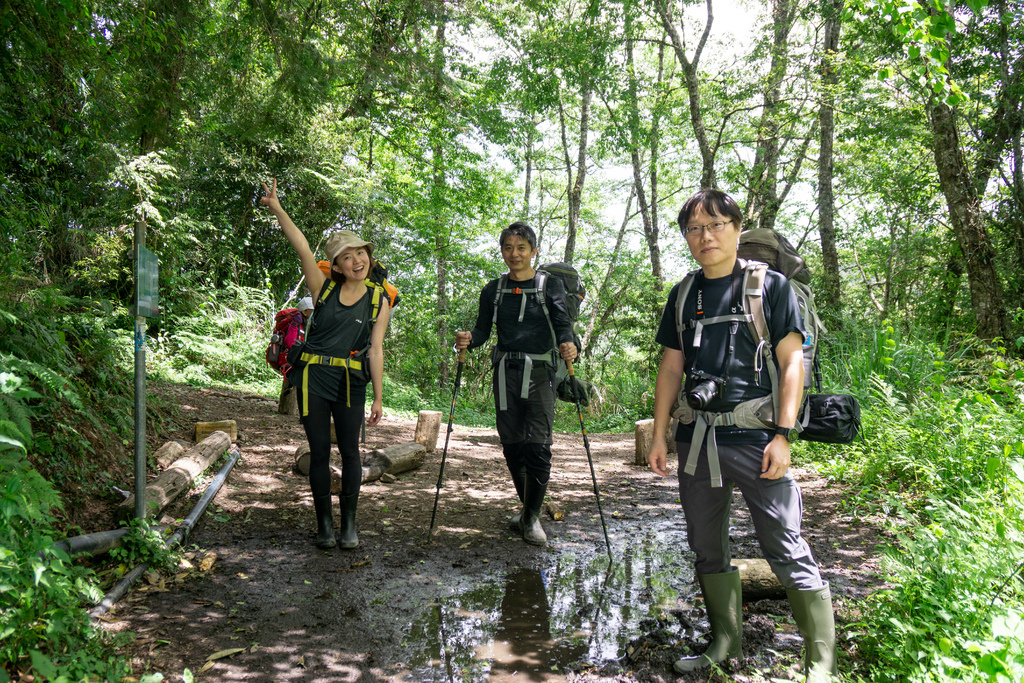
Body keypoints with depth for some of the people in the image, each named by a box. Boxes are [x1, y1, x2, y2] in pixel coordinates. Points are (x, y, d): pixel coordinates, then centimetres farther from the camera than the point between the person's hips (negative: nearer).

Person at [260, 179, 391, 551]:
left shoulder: (379, 301, 5)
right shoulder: (324, 289, 5)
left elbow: (375, 351, 3)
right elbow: (302, 248, -6)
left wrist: (378, 398, -1)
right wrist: (277, 208, -15)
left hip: (351, 381, 0)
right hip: (314, 378, 1)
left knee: (350, 452, 0)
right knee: (319, 452, 4)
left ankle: (349, 524, 14)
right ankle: (324, 523, 17)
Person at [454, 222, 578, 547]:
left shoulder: (551, 285, 3)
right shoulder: (493, 289, 12)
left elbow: (563, 325, -6)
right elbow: (483, 329, 9)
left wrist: (569, 345, -27)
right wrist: (467, 339, -13)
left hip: (539, 373, -3)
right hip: (505, 373, 3)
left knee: (538, 446, -11)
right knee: (512, 444, 7)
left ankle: (532, 518, 5)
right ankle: (527, 507, 28)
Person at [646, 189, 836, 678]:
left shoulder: (770, 286, -1)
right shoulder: (683, 297, 11)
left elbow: (792, 362, -5)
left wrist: (783, 435, -12)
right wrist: (659, 435, 9)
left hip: (754, 438, -5)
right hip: (695, 439, 5)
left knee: (787, 552, -4)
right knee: (706, 548, 13)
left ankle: (822, 662, 10)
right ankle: (725, 645, 29)